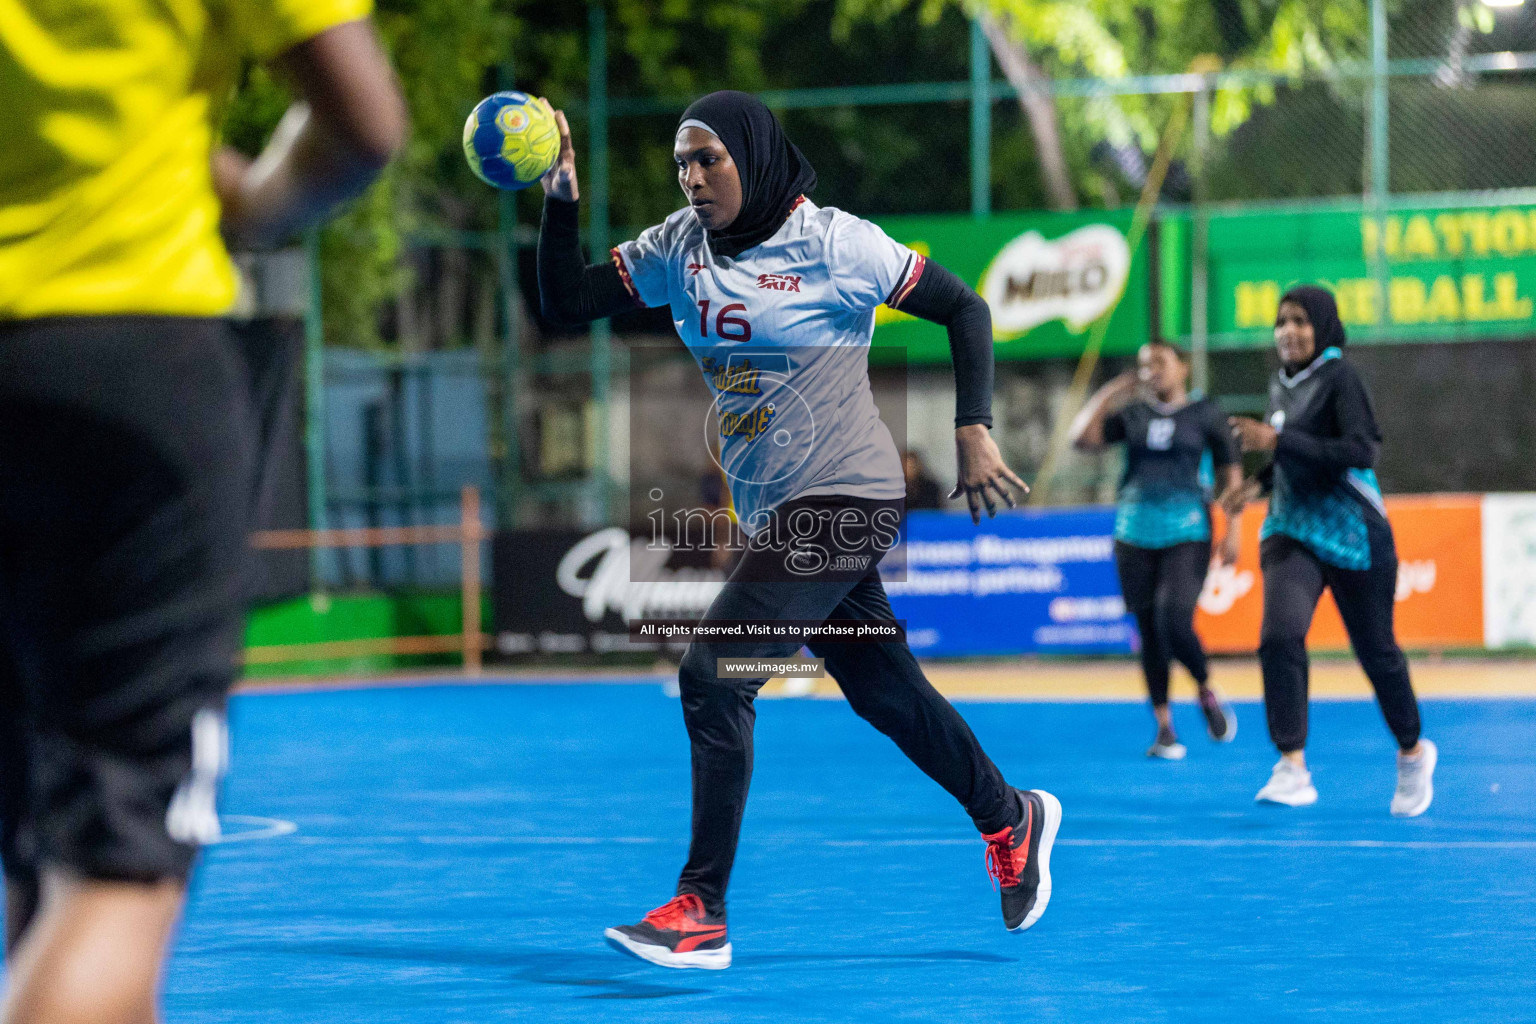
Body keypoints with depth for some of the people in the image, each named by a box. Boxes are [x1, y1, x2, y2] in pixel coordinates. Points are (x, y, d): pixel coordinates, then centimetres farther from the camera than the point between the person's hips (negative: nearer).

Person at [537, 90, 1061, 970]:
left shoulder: (836, 245, -11)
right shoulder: (679, 248, 6)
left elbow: (964, 309, -4)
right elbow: (566, 301, 4)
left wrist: (975, 433, -10)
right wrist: (563, 199, -9)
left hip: (842, 500, -7)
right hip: (774, 514, 7)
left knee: (713, 676, -16)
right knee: (885, 692, 16)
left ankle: (703, 913, -12)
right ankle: (1011, 818, 39)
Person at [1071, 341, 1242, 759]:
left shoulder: (1205, 413, 4)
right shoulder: (1131, 414, 11)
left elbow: (1231, 474, 5)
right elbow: (1082, 438, 1)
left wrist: (1233, 530, -3)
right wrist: (1110, 393, 1)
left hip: (1187, 535, -3)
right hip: (1135, 533, 4)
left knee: (1174, 622, -19)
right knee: (1148, 632, 3)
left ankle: (1207, 692, 9)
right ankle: (1165, 729, 10)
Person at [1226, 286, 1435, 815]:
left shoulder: (1339, 377, -11)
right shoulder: (1281, 384, 10)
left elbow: (1361, 450, -23)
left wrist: (1279, 441, -25)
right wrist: (1260, 483, 9)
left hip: (1351, 531, -5)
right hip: (1292, 529, 5)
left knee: (1375, 648, 7)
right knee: (1279, 635, -19)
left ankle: (1412, 752, 32)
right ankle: (1293, 770, -21)